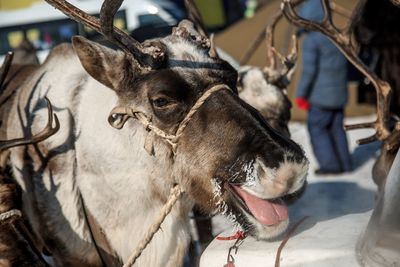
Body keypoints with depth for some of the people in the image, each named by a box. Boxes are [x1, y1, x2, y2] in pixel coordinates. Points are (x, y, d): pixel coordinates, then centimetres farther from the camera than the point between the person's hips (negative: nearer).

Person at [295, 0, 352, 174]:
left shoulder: (311, 41, -13)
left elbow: (308, 70, -15)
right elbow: (342, 66, 13)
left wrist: (300, 94, -7)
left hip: (321, 96, -7)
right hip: (339, 93, 7)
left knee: (317, 128, 3)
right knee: (336, 127, 15)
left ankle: (330, 165, 0)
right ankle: (344, 163, 17)